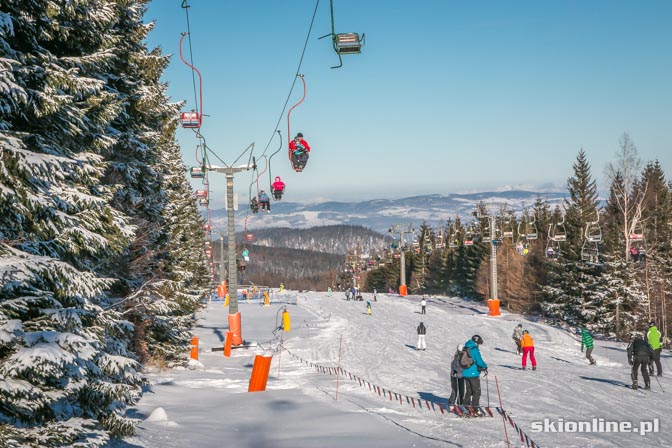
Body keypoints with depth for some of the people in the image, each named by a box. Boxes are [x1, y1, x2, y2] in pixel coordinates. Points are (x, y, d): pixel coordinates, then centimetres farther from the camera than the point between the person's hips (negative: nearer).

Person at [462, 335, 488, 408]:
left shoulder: (466, 348, 10)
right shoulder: (474, 349, -15)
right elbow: (479, 360, -20)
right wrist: (485, 367, -1)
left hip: (465, 373, 7)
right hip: (474, 373, -7)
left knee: (468, 391, 17)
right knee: (476, 392, 2)